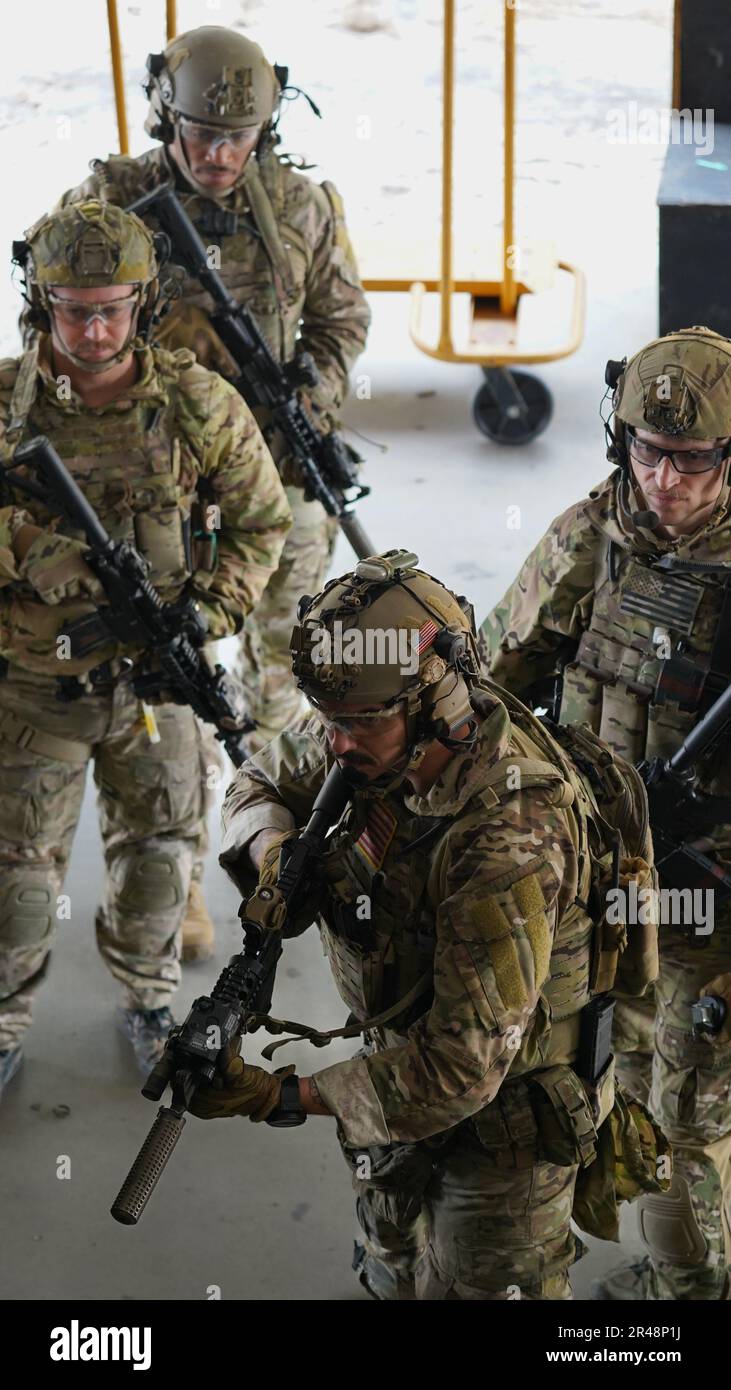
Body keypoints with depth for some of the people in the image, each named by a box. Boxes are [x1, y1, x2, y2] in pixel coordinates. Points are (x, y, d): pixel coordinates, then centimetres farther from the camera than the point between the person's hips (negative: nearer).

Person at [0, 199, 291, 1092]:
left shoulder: (199, 405, -13)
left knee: (158, 847, 19)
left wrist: (210, 613, -13)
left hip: (152, 676, 1)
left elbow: (261, 523, -1)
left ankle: (147, 999, 44)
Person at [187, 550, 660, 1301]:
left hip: (510, 1096, -7)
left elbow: (461, 1065, -37)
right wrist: (273, 856, -19)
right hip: (407, 1046, 7)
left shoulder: (510, 847, -39)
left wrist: (285, 1098, -34)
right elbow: (263, 780, 4)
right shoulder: (379, 740, -17)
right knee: (395, 1274, 26)